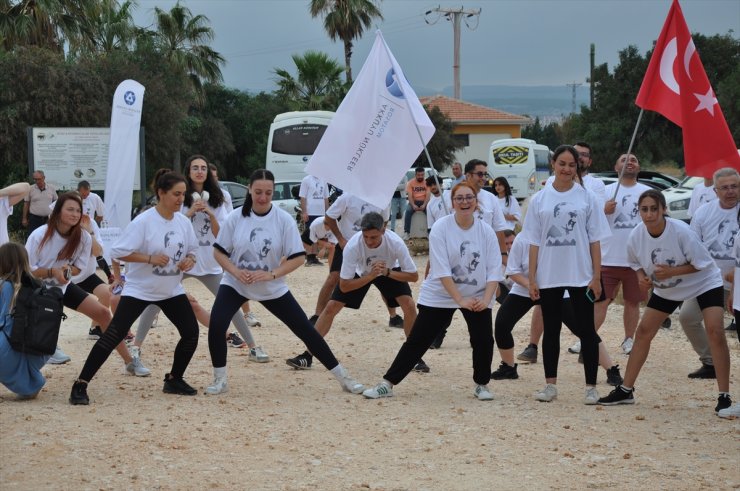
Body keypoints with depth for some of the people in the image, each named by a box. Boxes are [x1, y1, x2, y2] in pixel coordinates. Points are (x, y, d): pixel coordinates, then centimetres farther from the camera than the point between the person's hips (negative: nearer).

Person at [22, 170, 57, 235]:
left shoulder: (51, 188, 3)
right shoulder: (30, 189, -1)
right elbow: (26, 204, 4)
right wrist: (24, 218, 3)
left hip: (48, 219, 2)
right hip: (34, 218, -2)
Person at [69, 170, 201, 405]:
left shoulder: (183, 222, -1)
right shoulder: (143, 222, -18)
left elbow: (192, 249, 12)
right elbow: (118, 252, -19)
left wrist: (189, 260, -10)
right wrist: (150, 258, -26)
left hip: (171, 290, 6)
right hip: (139, 289, -6)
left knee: (191, 332, 0)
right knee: (113, 335, -14)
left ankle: (174, 380, 21)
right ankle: (80, 385, -12)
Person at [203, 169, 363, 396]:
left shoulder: (283, 220, -11)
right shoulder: (236, 218, -8)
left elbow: (297, 257, -11)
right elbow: (219, 251, -2)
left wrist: (271, 274, -23)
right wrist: (235, 271, -20)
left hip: (273, 289, 0)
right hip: (235, 285, 1)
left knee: (306, 330, 1)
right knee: (216, 326, -21)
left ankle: (343, 377, 13)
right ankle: (219, 380, -2)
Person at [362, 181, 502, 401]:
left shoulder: (486, 232, -5)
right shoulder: (441, 228, -14)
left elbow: (494, 270, -7)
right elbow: (442, 271, -19)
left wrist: (485, 299, -21)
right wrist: (460, 300, -25)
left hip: (478, 296, 2)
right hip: (440, 295, -2)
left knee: (484, 340, -8)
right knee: (417, 341, -2)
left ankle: (481, 385, 15)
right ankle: (387, 384, 4)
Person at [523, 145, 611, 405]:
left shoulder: (587, 198, 1)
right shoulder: (539, 200, 4)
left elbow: (595, 241, 1)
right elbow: (534, 242, 5)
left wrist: (596, 277, -4)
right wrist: (532, 279, 0)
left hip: (580, 276, -1)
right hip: (548, 276, 2)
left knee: (586, 330, 1)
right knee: (551, 331, 9)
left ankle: (591, 387, 6)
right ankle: (550, 385, 17)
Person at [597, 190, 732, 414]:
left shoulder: (680, 231, -30)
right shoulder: (636, 236, -17)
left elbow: (701, 263, -21)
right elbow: (637, 263, 4)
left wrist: (672, 272, -32)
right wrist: (642, 277, -17)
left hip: (704, 282, -5)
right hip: (666, 288, 5)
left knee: (715, 332, -19)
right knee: (643, 331, 2)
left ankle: (724, 396, -12)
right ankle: (626, 391, 14)